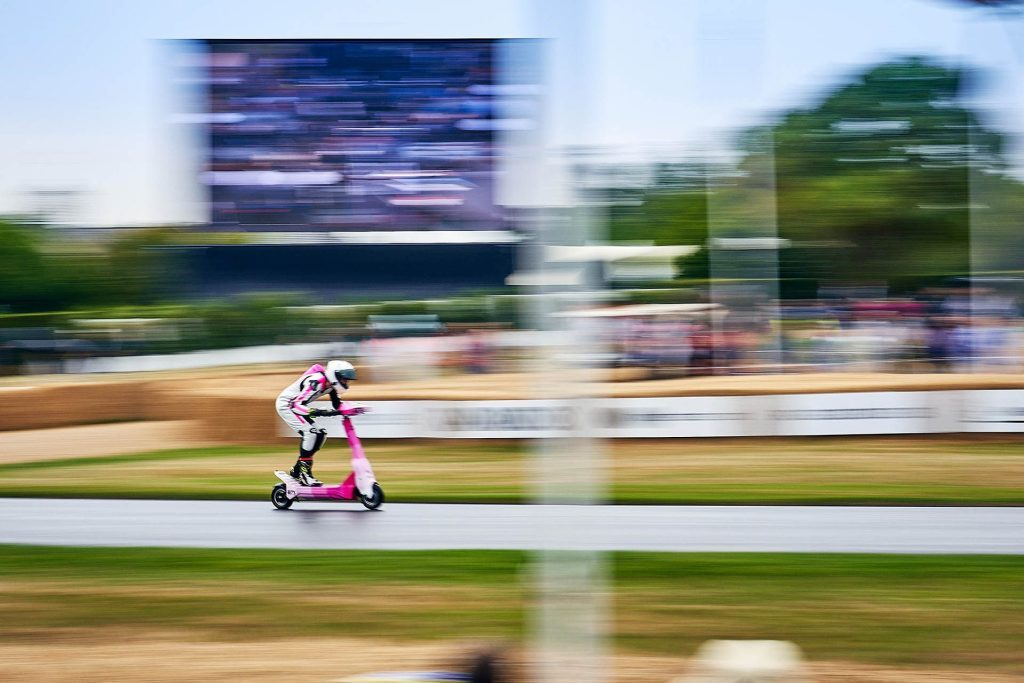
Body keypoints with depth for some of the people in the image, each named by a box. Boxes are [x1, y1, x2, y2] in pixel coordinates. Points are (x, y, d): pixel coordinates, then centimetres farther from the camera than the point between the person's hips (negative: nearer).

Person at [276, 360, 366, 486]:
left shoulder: (331, 384, -4)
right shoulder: (315, 382, -32)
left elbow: (338, 406, 6)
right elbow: (296, 405, -37)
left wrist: (353, 410, -14)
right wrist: (320, 413, -46)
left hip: (296, 404, 10)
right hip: (286, 404, -10)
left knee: (320, 434, 4)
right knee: (310, 433, -23)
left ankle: (296, 471, 12)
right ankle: (304, 474, -20)